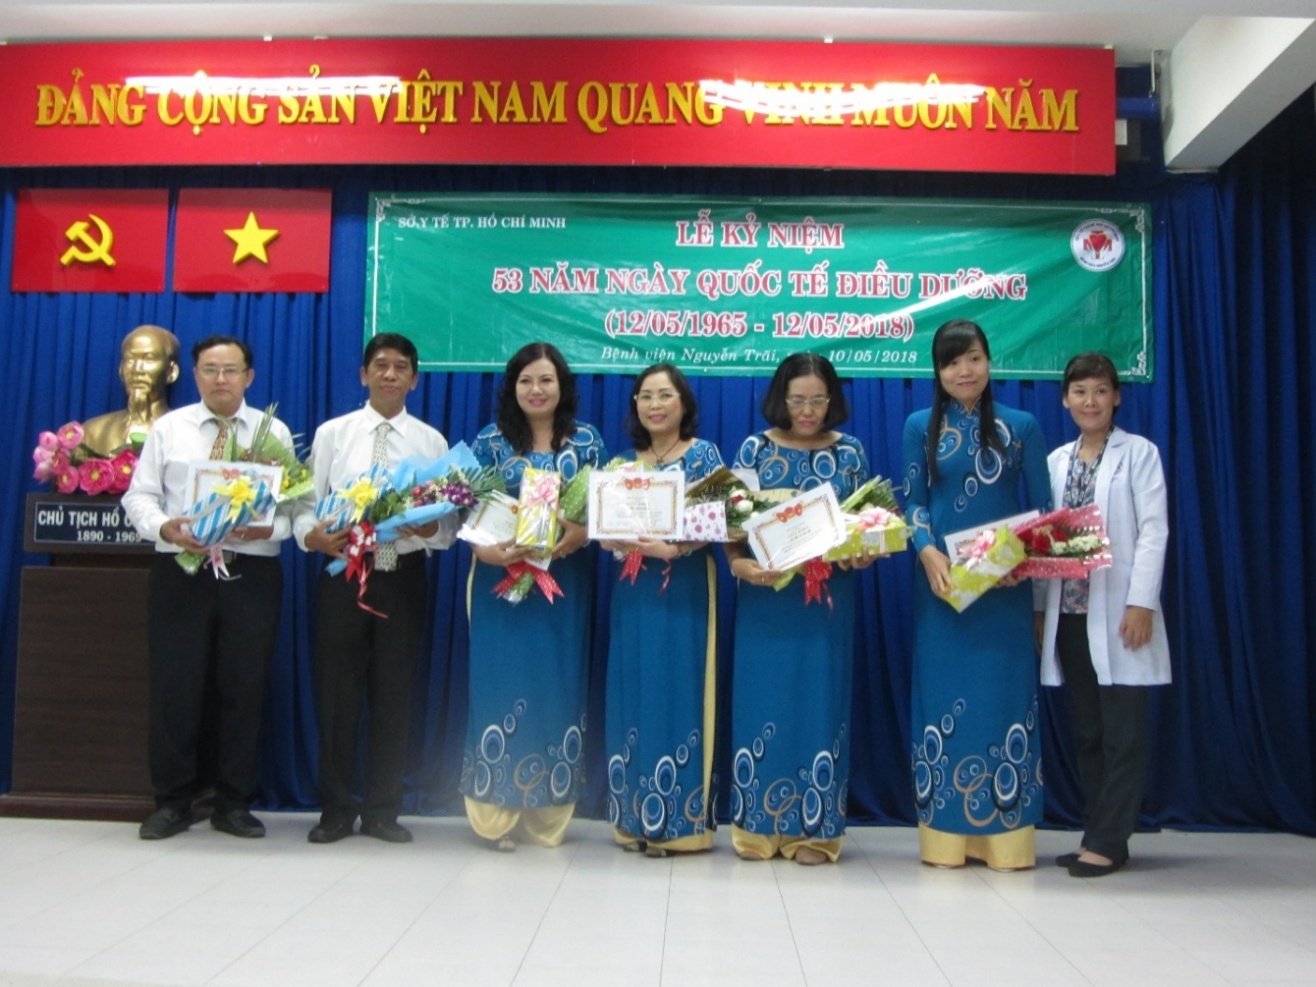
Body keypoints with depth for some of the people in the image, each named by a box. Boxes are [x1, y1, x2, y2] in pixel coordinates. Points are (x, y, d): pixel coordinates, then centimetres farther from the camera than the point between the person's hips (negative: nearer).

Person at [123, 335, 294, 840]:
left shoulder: (275, 432, 8)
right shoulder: (168, 429, 9)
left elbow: (294, 504, 3)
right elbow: (139, 496, 5)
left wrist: (268, 527, -18)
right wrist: (165, 527, -16)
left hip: (252, 572, 0)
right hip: (180, 571, 0)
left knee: (243, 689, 4)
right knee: (175, 687, 2)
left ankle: (234, 803, 17)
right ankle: (173, 801, 16)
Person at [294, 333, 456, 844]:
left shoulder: (432, 442, 6)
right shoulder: (332, 434, 6)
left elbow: (449, 524, 2)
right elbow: (306, 507, 2)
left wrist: (427, 527, -20)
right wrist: (317, 537, -19)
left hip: (405, 577, 1)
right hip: (343, 575, 0)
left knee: (395, 695, 7)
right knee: (337, 693, 5)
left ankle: (383, 810, 21)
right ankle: (335, 809, 21)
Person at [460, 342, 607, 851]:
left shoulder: (588, 441, 6)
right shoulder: (489, 440, 5)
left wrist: (581, 532, -16)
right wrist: (485, 549, -17)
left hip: (564, 584, 1)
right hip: (501, 581, -1)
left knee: (557, 687, 5)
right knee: (501, 684, 0)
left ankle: (550, 812, 17)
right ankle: (496, 810, 10)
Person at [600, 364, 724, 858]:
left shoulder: (704, 454, 0)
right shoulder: (625, 461, 14)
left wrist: (672, 549, -23)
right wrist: (613, 540, -8)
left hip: (684, 591, -5)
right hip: (633, 591, 5)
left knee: (677, 694, -4)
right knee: (632, 695, 5)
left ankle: (679, 820, 5)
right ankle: (636, 816, 15)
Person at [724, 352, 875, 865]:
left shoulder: (850, 451, 5)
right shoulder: (755, 448, 3)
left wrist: (860, 554, -12)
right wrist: (740, 565, -16)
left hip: (828, 599, 1)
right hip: (765, 596, 0)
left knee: (820, 703, 4)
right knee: (762, 701, 3)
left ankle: (814, 828, 15)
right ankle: (759, 825, 16)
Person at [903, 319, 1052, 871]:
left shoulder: (1020, 426, 7)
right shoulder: (921, 426, 8)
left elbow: (1041, 509, 6)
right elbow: (912, 501, 3)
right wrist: (929, 553, -15)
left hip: (1004, 585, 0)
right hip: (942, 581, 0)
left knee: (1004, 697, 1)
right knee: (942, 696, 3)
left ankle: (1004, 835, 10)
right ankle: (946, 835, 11)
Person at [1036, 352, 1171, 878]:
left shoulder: (1139, 453, 0)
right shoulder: (1056, 460, 12)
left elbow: (1153, 531, -7)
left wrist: (1141, 602, -15)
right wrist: (1039, 607, 8)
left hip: (1118, 612, -5)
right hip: (1069, 611, 5)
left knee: (1122, 732, -1)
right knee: (1087, 731, 10)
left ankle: (1107, 841, 4)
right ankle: (1099, 834, 18)